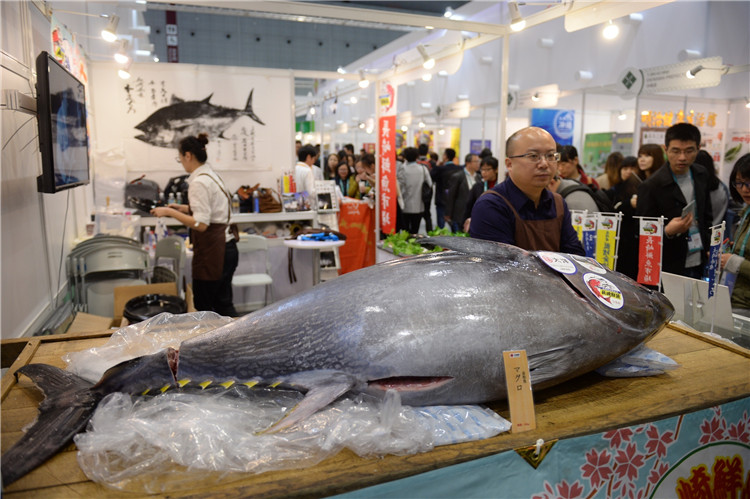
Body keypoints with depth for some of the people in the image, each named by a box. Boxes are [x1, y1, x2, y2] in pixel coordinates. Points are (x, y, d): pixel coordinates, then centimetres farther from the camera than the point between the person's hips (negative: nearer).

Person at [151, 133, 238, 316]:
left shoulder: (199, 182, -17)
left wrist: (170, 212, -14)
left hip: (212, 251, -9)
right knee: (223, 304, 16)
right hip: (226, 248, 9)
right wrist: (184, 208, 21)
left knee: (203, 307, 4)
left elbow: (201, 224, -22)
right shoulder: (212, 175, 11)